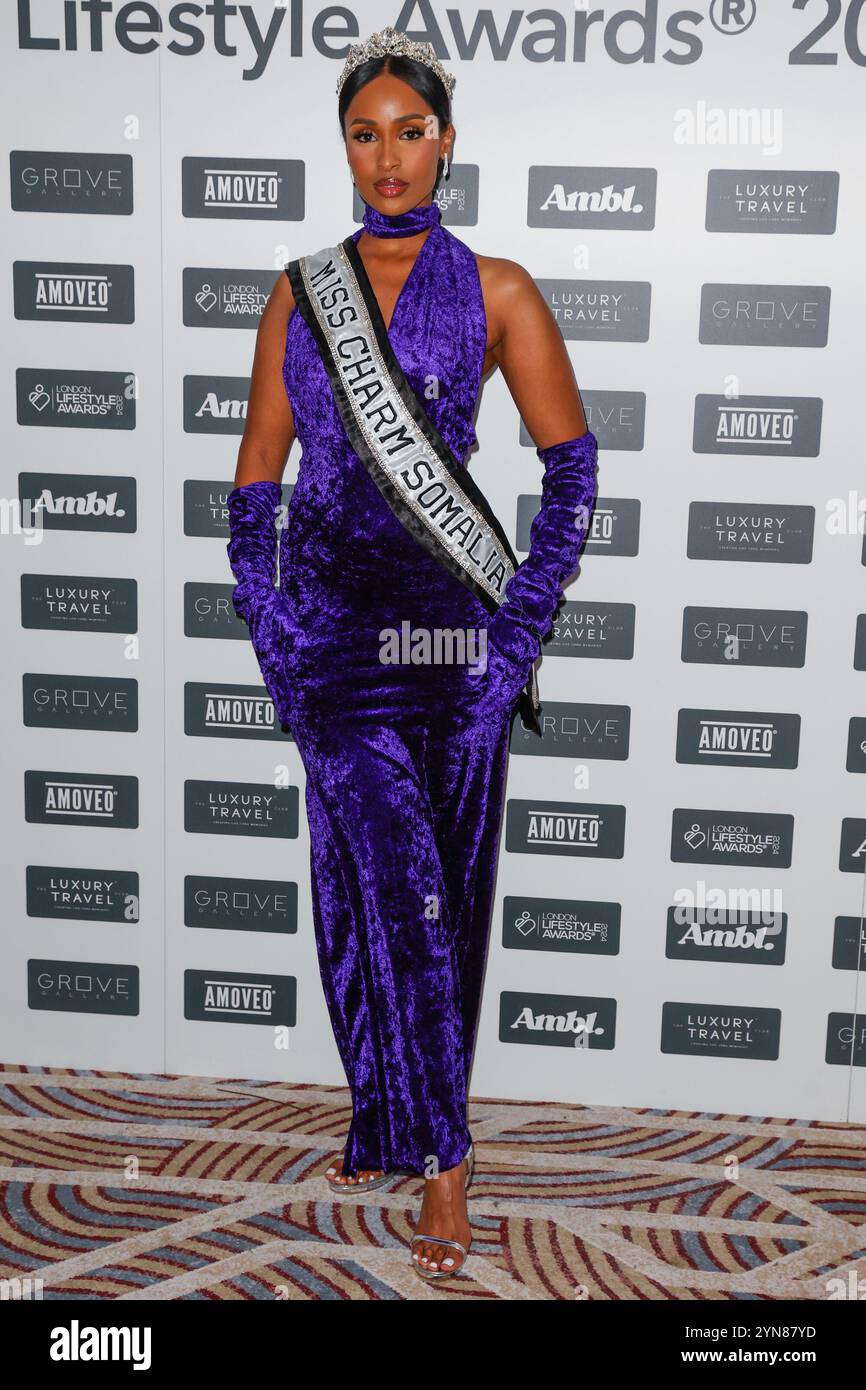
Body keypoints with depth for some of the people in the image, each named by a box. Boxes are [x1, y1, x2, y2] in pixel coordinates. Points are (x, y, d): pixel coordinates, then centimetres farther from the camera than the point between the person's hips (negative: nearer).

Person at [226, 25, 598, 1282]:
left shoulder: (492, 289, 4)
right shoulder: (300, 293, 11)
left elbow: (572, 463, 4)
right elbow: (257, 477, 11)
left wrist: (523, 623, -5)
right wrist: (267, 624, 1)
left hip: (451, 618, -1)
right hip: (332, 620, 1)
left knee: (442, 884, 3)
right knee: (388, 876, -4)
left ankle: (411, 1125, 21)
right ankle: (428, 1141, 13)